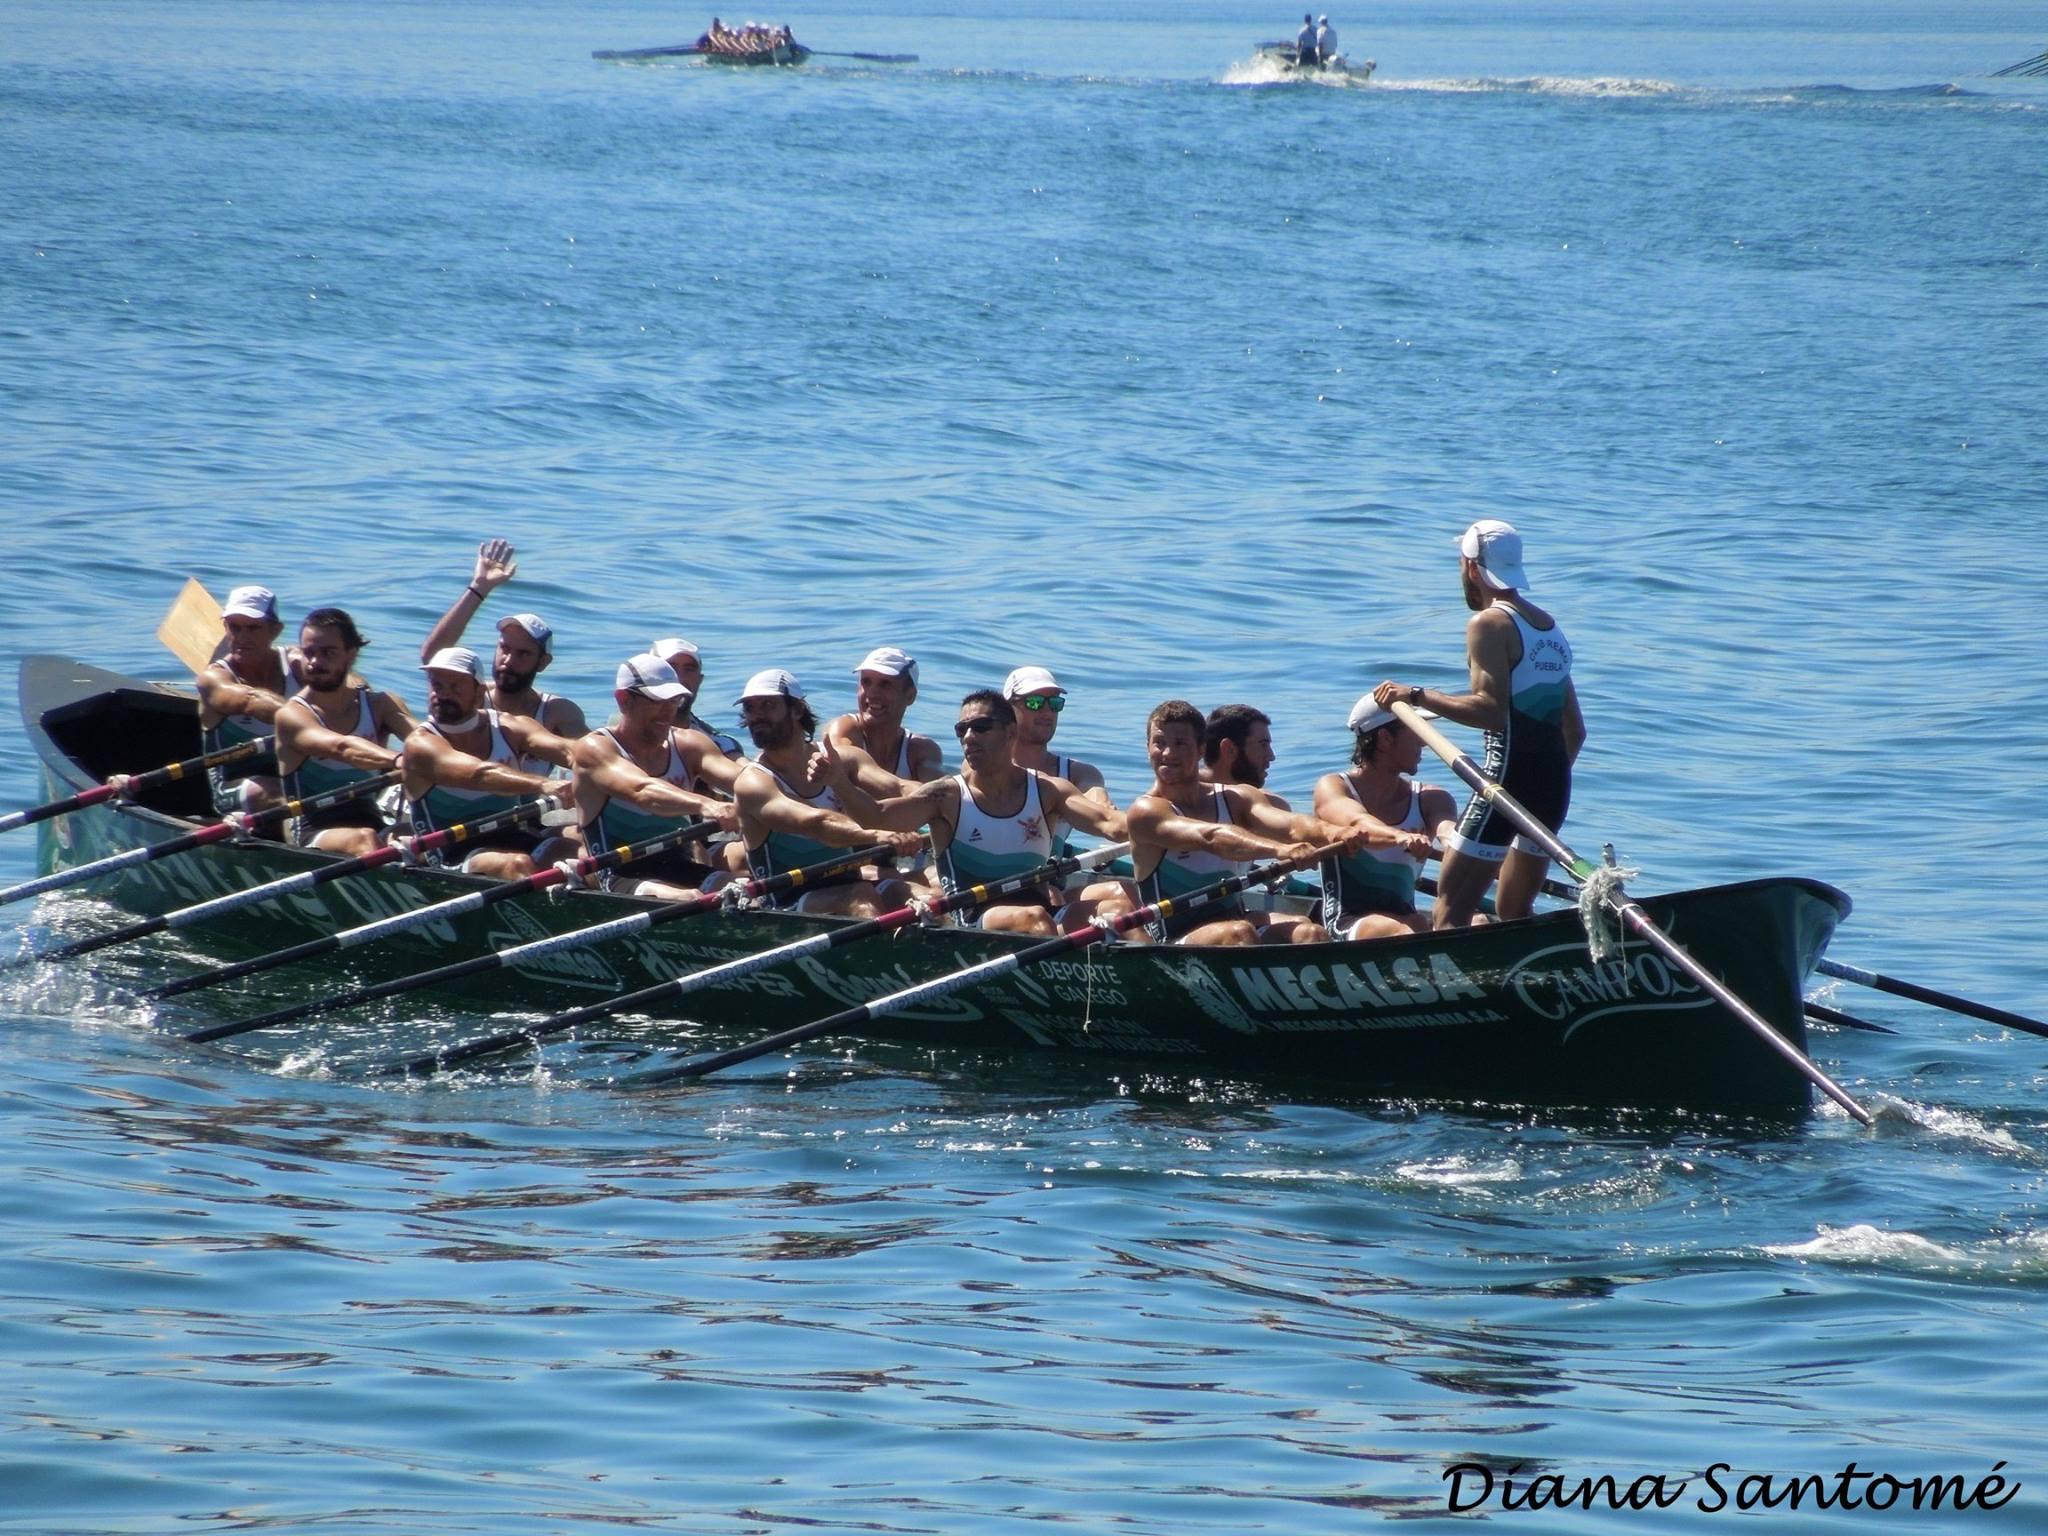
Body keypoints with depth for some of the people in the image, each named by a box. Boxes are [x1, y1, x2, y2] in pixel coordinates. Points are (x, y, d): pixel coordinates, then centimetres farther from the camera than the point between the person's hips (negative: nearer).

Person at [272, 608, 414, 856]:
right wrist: (398, 761, -41)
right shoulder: (293, 715, -2)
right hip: (313, 833, -5)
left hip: (371, 822, 5)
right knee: (363, 840, -36)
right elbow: (341, 747, -22)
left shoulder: (380, 706, 14)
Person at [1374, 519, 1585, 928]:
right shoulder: (1552, 628, 18)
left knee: (1449, 910, -11)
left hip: (1510, 775, -8)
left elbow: (1490, 710, -20)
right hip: (1554, 783, 9)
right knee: (1513, 913, 19)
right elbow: (1575, 730, 19)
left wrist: (1418, 696, -11)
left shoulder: (1489, 625, -7)